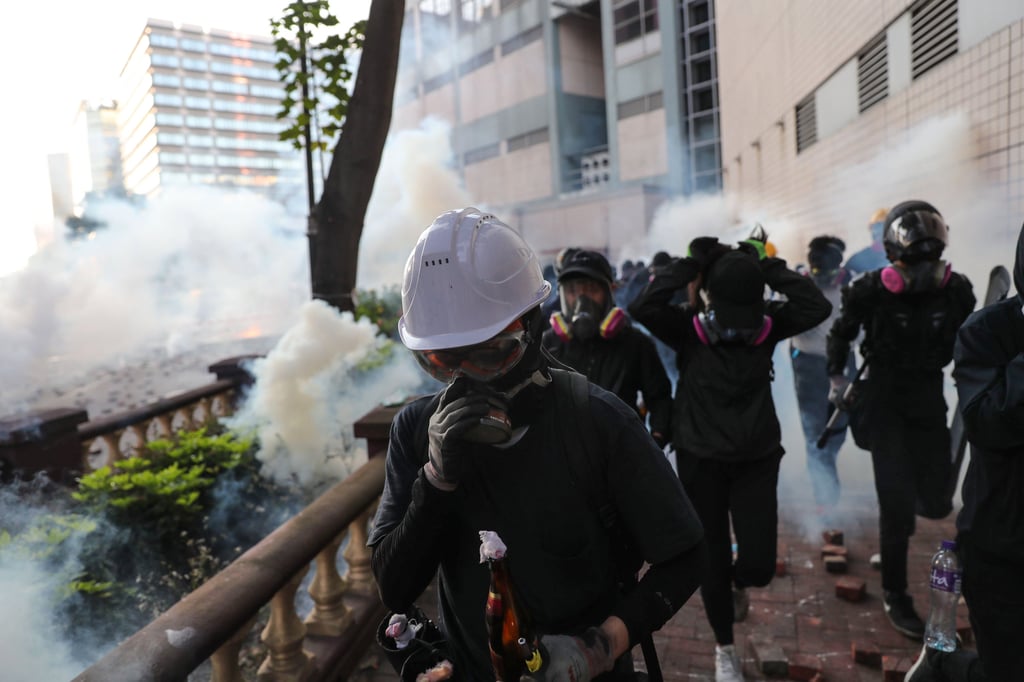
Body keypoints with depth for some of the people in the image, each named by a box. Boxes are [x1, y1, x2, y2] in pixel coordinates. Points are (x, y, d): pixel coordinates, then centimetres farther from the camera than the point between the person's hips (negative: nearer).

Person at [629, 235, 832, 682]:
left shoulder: (768, 324, -4)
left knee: (760, 565, -4)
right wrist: (690, 264, -22)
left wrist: (769, 267, -16)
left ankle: (737, 584, 37)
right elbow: (642, 307, -27)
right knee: (712, 561, 9)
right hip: (700, 460, -1)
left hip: (757, 459, 2)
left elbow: (817, 307, -18)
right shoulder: (687, 328, -11)